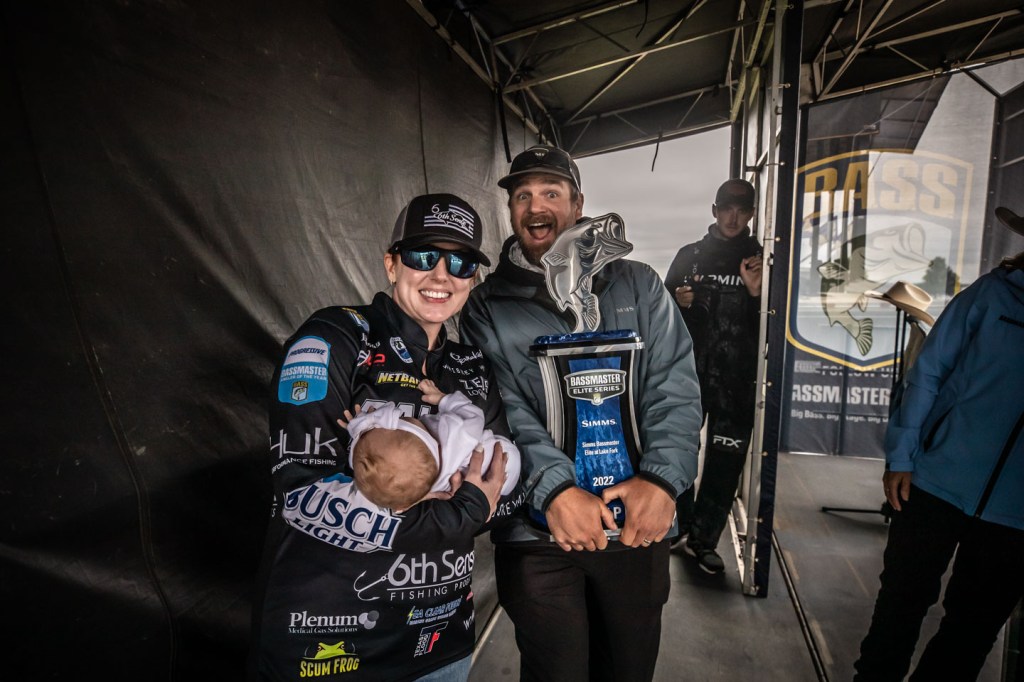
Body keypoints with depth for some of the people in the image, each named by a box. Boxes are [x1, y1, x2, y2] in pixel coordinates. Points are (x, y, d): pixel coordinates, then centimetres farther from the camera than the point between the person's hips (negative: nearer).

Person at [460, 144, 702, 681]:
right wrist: (555, 490, -21)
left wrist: (662, 479, -16)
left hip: (639, 524, 2)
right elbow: (499, 409, -9)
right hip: (537, 532, -1)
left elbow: (674, 388, -2)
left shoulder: (638, 285, 5)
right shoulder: (487, 304, 1)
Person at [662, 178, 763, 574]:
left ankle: (704, 540, 15)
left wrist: (756, 293, -12)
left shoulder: (761, 261, 8)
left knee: (725, 461, 1)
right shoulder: (689, 256, 11)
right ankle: (683, 521, 28)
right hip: (689, 369, 1)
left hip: (738, 377, -1)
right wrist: (678, 302, -7)